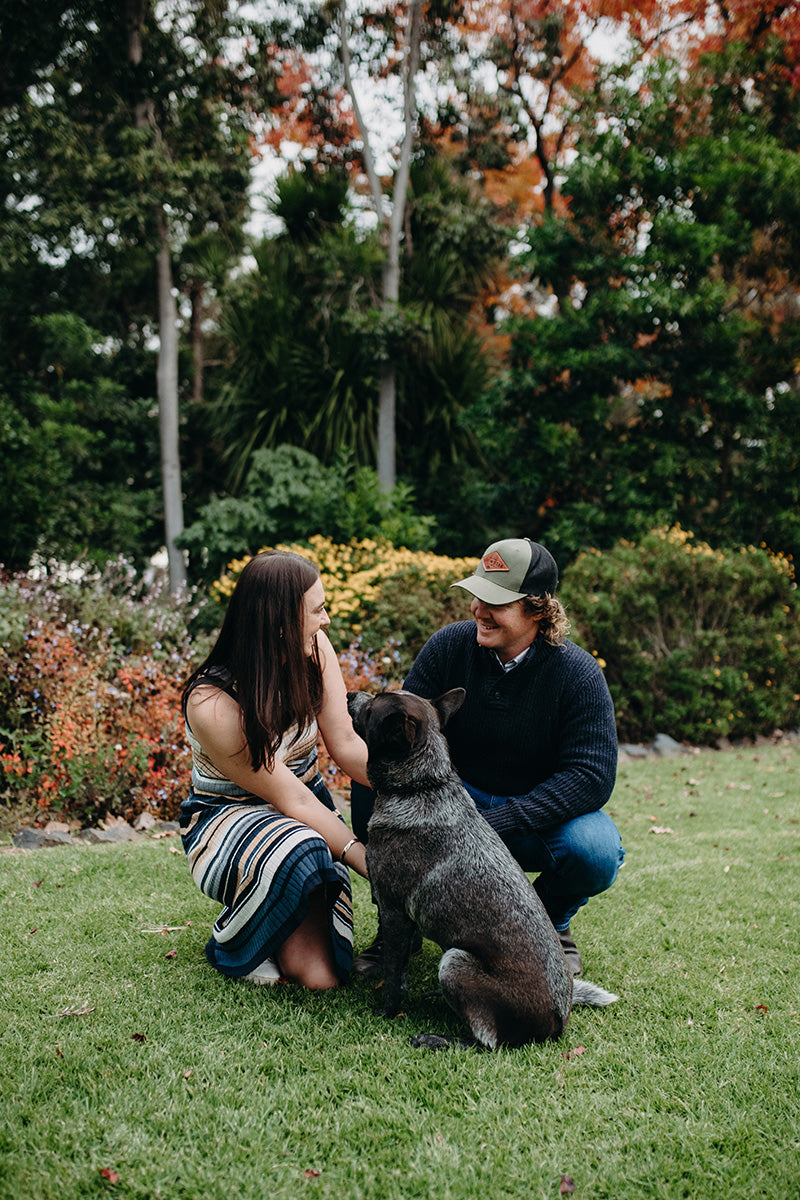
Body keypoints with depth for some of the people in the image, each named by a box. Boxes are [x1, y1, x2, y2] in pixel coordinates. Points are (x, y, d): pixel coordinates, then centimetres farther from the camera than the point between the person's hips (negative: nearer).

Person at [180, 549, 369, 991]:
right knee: (300, 854, -40)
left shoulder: (313, 651, -12)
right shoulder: (211, 704, -28)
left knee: (321, 974, -14)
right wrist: (360, 855, -30)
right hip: (227, 817, -4)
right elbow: (289, 798, -25)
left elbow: (346, 743, -11)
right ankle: (234, 944, -7)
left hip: (310, 811, 4)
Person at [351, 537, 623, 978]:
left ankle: (550, 923, 5)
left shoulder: (577, 673, -17)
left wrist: (492, 824, -32)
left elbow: (592, 775, -23)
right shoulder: (450, 645, -10)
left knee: (596, 852, -34)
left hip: (537, 815, -2)